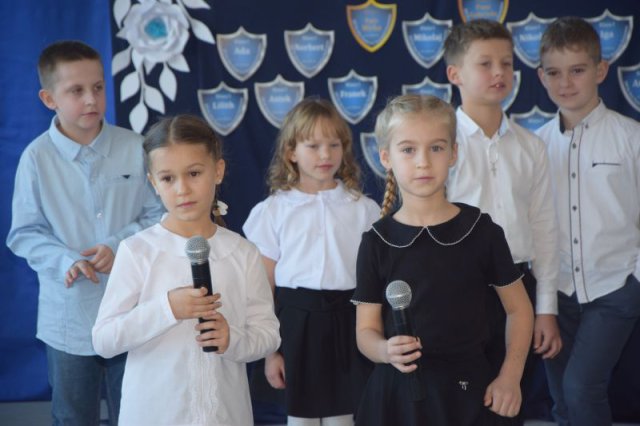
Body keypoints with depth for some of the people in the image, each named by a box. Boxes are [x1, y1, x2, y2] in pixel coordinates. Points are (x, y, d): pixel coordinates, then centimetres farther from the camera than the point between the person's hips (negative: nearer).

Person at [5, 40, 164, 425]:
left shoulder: (134, 147, -7)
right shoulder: (37, 157, -10)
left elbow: (158, 216, -1)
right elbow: (24, 234, -5)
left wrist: (119, 245, -18)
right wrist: (65, 260, -22)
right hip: (69, 317, 0)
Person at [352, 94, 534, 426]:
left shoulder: (482, 231, -3)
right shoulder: (377, 242, -3)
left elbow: (519, 309, 6)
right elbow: (366, 330, 1)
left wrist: (510, 376, -4)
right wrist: (386, 351, -20)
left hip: (467, 387, 0)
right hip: (399, 389, 0)